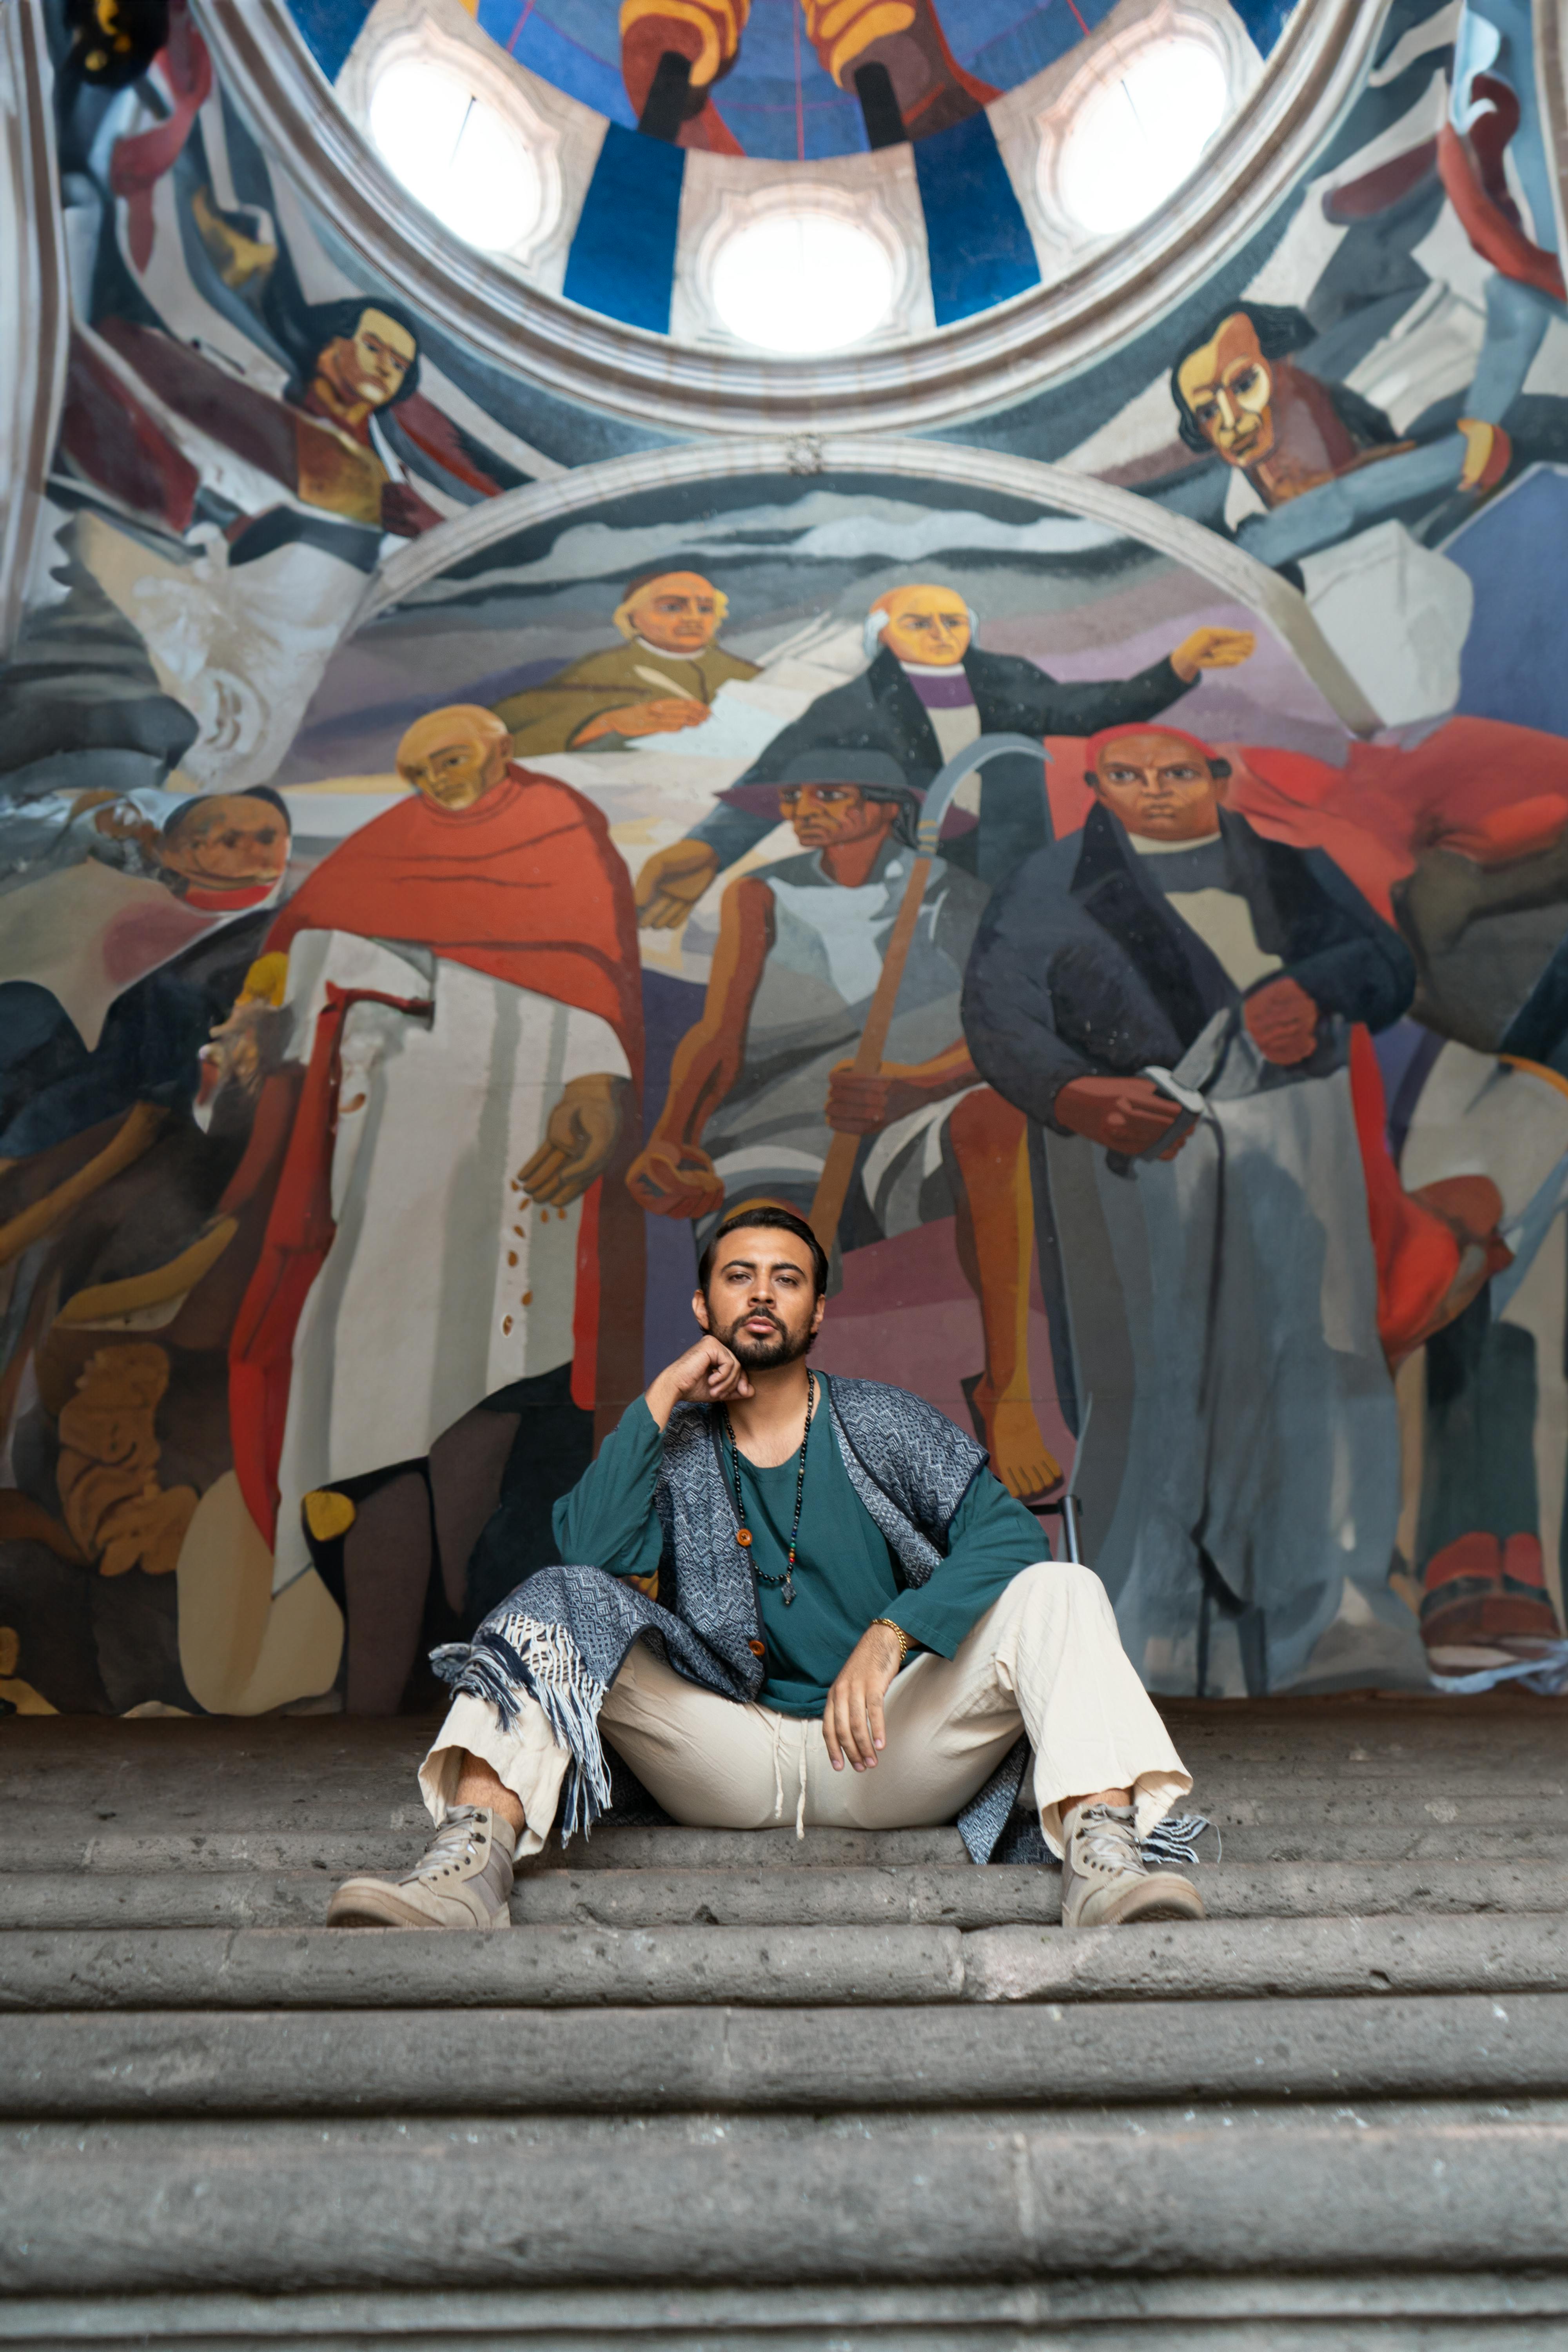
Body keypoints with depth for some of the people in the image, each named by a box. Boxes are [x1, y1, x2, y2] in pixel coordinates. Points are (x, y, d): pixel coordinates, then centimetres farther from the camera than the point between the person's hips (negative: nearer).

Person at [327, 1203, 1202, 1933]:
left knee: (1058, 1592, -20)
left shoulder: (884, 1424, 6)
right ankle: (472, 1860, -36)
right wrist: (661, 1398, -9)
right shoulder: (675, 1446, 10)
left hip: (888, 1752, 0)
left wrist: (888, 1638, -22)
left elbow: (1007, 1535, -8)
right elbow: (592, 1548, -10)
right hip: (733, 1757, 1)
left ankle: (1101, 1850, -37)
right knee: (562, 1604, -18)